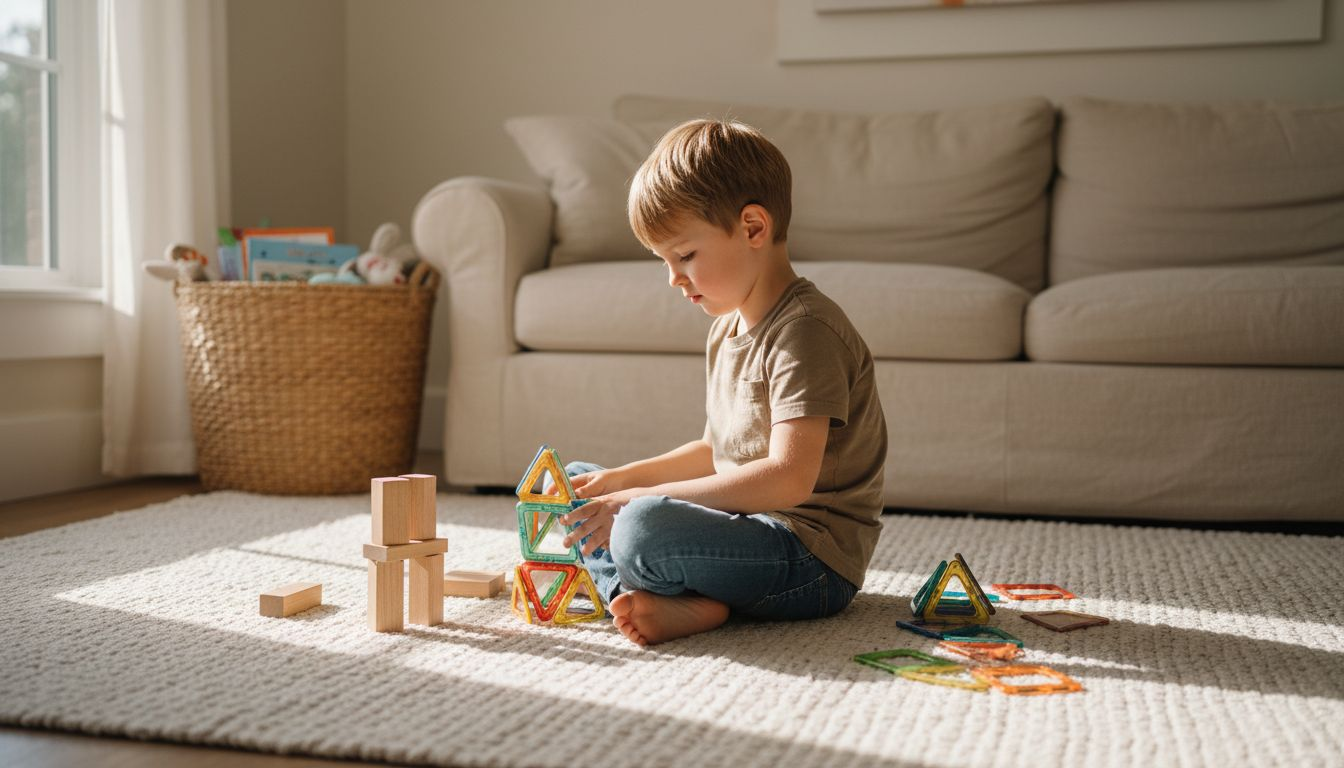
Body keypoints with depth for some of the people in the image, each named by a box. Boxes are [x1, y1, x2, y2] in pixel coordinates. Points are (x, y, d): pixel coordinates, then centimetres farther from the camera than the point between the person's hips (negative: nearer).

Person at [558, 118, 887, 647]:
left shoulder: (805, 330, -17)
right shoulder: (727, 327, 14)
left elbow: (788, 478, -26)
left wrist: (640, 500, -24)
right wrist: (623, 479, 8)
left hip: (813, 556, -11)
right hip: (751, 530, 11)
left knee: (646, 530, -37)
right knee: (576, 488, 14)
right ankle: (682, 604, -10)